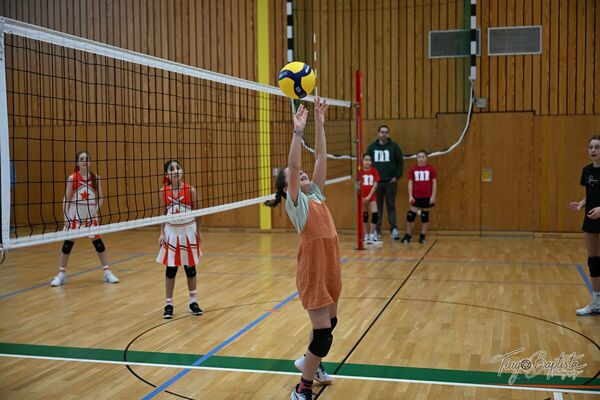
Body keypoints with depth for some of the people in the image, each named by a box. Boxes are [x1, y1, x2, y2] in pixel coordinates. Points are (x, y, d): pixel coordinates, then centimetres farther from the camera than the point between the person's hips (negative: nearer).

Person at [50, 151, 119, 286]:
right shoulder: (72, 178, -5)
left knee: (97, 241, 6)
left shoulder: (95, 178, -1)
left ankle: (107, 272, 16)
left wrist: (96, 210, -12)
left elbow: (100, 197, 3)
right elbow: (66, 199, -2)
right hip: (75, 214, -1)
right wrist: (66, 215, -9)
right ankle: (61, 274, 14)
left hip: (91, 214, 1)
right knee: (68, 242, 2)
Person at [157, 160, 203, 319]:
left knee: (190, 268, 8)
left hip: (188, 231, -1)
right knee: (170, 269, 3)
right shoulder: (163, 191, -3)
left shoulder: (191, 190, -7)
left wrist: (197, 234, 1)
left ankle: (193, 302, 22)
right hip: (171, 232, 1)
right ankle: (168, 304, 13)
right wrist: (162, 233, 0)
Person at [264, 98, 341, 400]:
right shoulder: (295, 202, -5)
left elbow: (321, 157, 7)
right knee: (322, 331, -8)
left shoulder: (316, 194, 12)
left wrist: (319, 123, 2)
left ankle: (310, 361, 46)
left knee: (329, 323, 21)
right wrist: (298, 131, -25)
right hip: (312, 267, -8)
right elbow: (293, 165, -20)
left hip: (330, 264, 8)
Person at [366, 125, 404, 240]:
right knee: (377, 207, 5)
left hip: (390, 182, -2)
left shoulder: (394, 146, 2)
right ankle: (377, 230, 11)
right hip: (376, 182, 2)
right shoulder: (372, 147, 6)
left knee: (391, 206, -1)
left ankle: (394, 229, -2)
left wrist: (397, 176, -6)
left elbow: (400, 162, 2)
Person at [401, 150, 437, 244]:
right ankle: (408, 235, 11)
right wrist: (410, 196, -5)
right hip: (415, 197, 1)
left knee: (425, 216, 7)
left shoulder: (431, 169, -1)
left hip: (427, 197, -1)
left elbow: (434, 182, 1)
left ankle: (422, 236, 16)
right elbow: (410, 183, 3)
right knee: (410, 215, -1)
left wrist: (433, 196, -5)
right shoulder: (413, 169, 2)